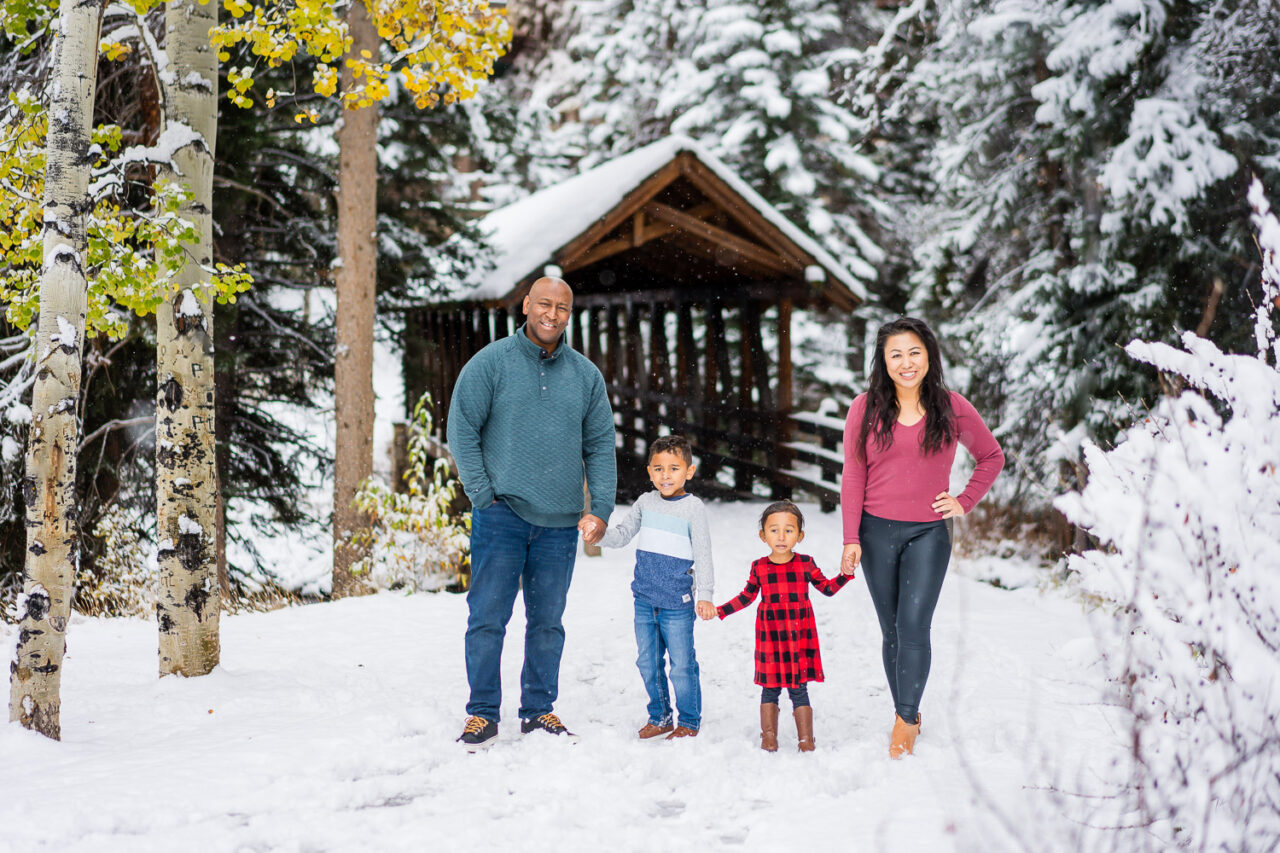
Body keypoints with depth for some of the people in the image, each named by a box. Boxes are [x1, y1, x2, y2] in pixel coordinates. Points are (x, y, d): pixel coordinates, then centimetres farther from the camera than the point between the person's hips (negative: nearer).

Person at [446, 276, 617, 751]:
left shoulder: (586, 375, 9)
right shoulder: (490, 363, -1)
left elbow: (600, 446, 11)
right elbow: (462, 431, -3)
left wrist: (600, 510, 1)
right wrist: (483, 495, -9)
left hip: (560, 524, 3)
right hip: (502, 515, -3)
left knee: (548, 622, 10)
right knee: (488, 617, -2)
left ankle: (539, 711, 21)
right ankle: (482, 713, 8)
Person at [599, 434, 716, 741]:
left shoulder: (693, 508, -7)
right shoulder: (646, 502, 7)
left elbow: (703, 555, -8)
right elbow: (622, 534, 14)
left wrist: (705, 596, -15)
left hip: (677, 603, -5)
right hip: (644, 599, 5)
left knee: (681, 666, 1)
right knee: (648, 662, 13)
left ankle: (689, 722, 16)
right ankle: (659, 717, 29)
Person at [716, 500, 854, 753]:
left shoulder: (805, 564, -1)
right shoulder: (759, 567, 0)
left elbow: (828, 588, 11)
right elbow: (746, 596, 13)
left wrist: (846, 574, -4)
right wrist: (719, 611, 8)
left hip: (800, 637, -1)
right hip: (770, 637, 1)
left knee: (798, 689, 2)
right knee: (770, 688, 7)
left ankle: (806, 740, 12)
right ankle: (769, 737, 20)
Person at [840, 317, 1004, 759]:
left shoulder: (952, 408, 0)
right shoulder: (866, 408, 1)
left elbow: (992, 457, 14)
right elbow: (853, 476, 2)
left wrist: (964, 502, 4)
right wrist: (852, 538, -3)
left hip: (929, 532, -1)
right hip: (877, 532, 1)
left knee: (914, 626, -11)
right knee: (891, 630, 8)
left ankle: (905, 720, -2)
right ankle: (907, 715, 21)